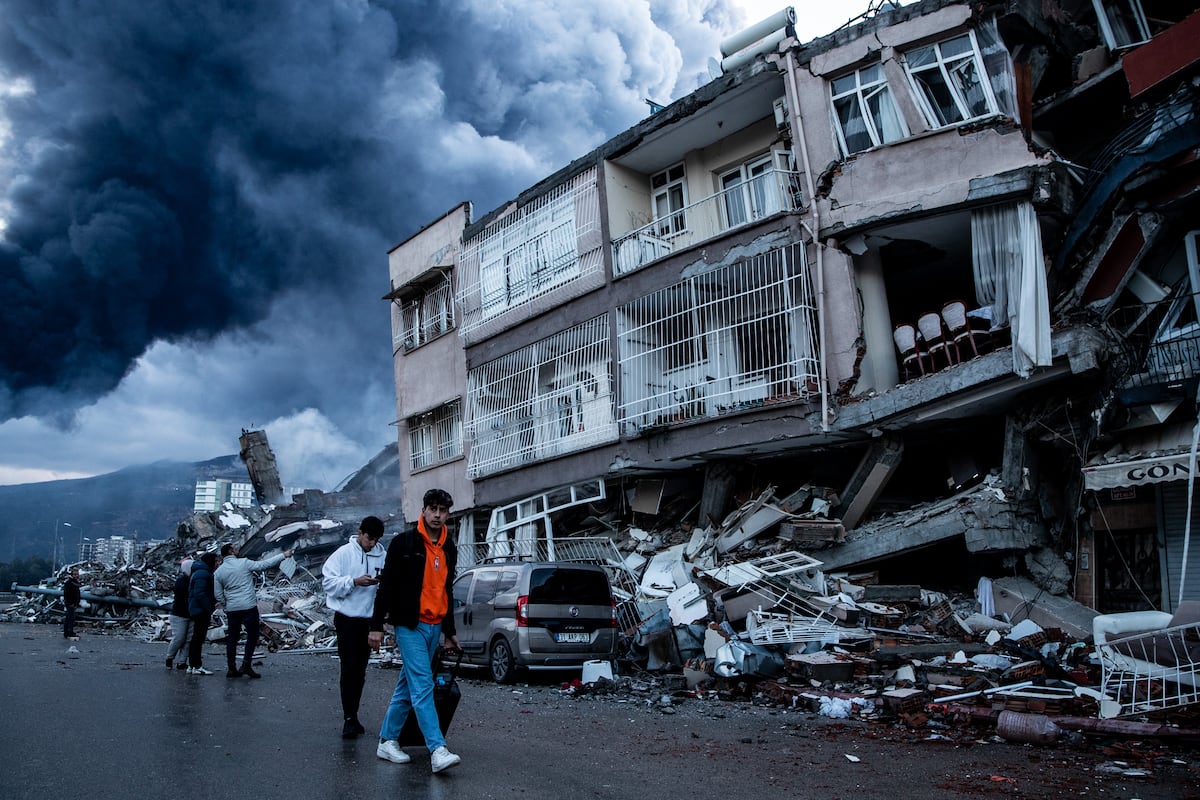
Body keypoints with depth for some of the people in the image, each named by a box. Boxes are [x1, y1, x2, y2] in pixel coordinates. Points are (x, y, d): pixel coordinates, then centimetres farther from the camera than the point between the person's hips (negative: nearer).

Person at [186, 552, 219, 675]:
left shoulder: (200, 572, 19)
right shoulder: (203, 574, -15)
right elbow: (200, 593, -23)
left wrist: (213, 600, 10)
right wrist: (210, 607, -21)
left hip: (196, 610, 11)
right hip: (201, 610, -11)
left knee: (196, 638, 14)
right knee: (199, 638, -8)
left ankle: (191, 666, 19)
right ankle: (197, 666, -6)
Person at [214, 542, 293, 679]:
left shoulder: (218, 572, 6)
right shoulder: (244, 563, -5)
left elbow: (219, 596, 5)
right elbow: (264, 564, -3)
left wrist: (227, 608, 18)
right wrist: (283, 555, 5)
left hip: (231, 610, 4)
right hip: (248, 607, -4)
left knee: (232, 638, 12)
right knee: (252, 635, 5)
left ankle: (231, 668, 12)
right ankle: (246, 665, -3)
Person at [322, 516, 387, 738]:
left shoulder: (382, 557, 2)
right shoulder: (343, 553, -5)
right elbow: (328, 582, -9)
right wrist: (355, 581, -20)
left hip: (369, 619, 4)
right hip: (347, 618, -4)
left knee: (360, 670, 12)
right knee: (350, 669, -7)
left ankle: (353, 715, 23)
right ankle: (349, 718, -2)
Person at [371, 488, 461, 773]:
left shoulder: (449, 548, 12)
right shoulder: (404, 542, -8)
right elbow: (386, 585, -8)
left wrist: (449, 630, 23)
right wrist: (377, 625, -10)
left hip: (435, 626, 7)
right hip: (410, 625, -7)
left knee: (408, 685, 13)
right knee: (423, 685, -13)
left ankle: (387, 741, 24)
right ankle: (437, 750, -17)